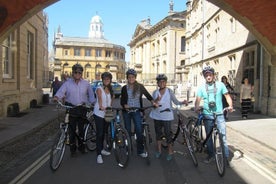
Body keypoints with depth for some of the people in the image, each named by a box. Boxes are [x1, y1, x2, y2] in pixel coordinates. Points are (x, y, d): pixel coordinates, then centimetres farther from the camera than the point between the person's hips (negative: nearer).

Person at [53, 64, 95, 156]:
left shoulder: (86, 83, 7)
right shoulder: (67, 83, 2)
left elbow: (90, 94, 15)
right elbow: (61, 91, -10)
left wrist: (93, 103, 6)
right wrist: (57, 97, -30)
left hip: (82, 109, 1)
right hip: (71, 108, -1)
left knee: (81, 128, 7)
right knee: (72, 129, 2)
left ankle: (81, 146, 27)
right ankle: (72, 148, 16)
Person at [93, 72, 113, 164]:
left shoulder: (110, 89, 10)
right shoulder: (99, 89, -10)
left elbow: (111, 100, 11)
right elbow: (100, 98, -29)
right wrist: (101, 106, -46)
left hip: (107, 113, 6)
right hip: (99, 113, -6)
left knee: (104, 132, 16)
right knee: (99, 133, -7)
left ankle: (101, 149, 32)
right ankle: (99, 154, -2)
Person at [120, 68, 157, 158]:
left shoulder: (140, 87, -2)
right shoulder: (124, 88, 1)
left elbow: (147, 95, 2)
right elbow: (122, 101, 2)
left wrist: (153, 102, -15)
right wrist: (125, 105, -19)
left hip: (136, 111, -1)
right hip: (126, 111, 1)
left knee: (139, 130, -7)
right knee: (128, 130, 9)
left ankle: (140, 150, 6)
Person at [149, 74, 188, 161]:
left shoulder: (169, 91, -3)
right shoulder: (155, 92, 4)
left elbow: (176, 102, -8)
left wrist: (183, 102, -26)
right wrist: (156, 100, -21)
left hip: (167, 116, -3)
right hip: (157, 116, 3)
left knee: (168, 134, -1)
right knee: (158, 133, 13)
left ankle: (170, 152, 14)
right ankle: (158, 150, 29)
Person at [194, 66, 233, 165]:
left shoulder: (220, 85, 2)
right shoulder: (201, 87, 3)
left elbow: (227, 96, 5)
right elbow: (198, 100, -2)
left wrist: (230, 105, -12)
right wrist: (196, 108, -22)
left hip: (219, 114, -1)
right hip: (207, 115, 1)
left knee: (222, 136, -4)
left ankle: (226, 157, 10)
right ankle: (210, 155, 27)